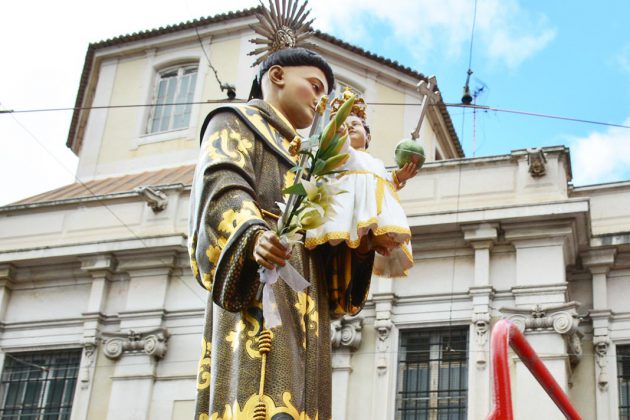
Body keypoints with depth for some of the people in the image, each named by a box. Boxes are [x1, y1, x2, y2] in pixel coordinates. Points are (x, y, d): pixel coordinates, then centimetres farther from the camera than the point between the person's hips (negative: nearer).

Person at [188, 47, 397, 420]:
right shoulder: (235, 122, 13)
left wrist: (363, 243, 2)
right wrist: (254, 234, -30)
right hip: (259, 282, -7)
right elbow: (222, 186, -9)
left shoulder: (297, 157, 35)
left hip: (303, 298, 7)